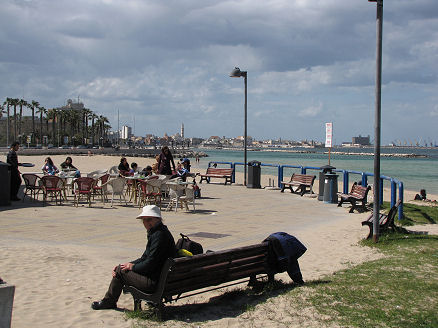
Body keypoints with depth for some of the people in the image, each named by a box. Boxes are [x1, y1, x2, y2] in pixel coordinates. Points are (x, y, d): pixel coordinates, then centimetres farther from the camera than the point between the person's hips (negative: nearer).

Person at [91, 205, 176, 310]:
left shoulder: (159, 235, -21)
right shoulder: (155, 233, 12)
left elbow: (150, 264, -22)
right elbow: (145, 258, 18)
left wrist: (133, 267, -7)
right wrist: (129, 264, 6)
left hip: (154, 282, -10)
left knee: (120, 271, -2)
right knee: (121, 267, 18)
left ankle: (109, 301, 17)